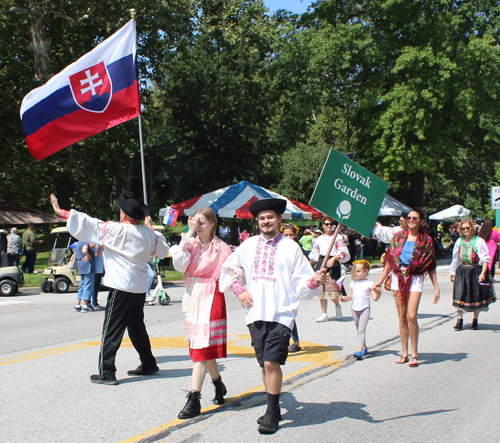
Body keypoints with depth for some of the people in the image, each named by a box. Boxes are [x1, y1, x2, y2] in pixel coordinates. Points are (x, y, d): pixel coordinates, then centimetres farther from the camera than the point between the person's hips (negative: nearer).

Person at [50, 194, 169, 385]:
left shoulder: (115, 230, -10)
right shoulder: (148, 233, 7)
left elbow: (87, 223, -9)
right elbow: (163, 250, 23)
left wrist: (61, 212, -1)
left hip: (121, 287, -7)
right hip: (141, 288, 7)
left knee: (111, 331, -2)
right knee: (137, 327, 20)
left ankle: (106, 373, -1)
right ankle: (148, 364, 27)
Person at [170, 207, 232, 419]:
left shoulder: (220, 247, -4)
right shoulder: (191, 244, 7)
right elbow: (179, 265, -11)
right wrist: (188, 234, -10)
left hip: (210, 299, -5)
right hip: (192, 298, 5)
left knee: (202, 348, -9)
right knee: (203, 347, 14)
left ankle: (194, 399, -8)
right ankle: (218, 385, 34)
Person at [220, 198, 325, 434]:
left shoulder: (291, 247, 1)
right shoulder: (248, 245, 10)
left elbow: (301, 283, 0)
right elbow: (229, 269, 21)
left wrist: (315, 280, -20)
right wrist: (239, 290, 8)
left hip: (281, 315, -4)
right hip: (255, 314, 4)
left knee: (271, 362, -12)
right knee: (265, 364, 9)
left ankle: (272, 414, 1)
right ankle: (273, 410, 24)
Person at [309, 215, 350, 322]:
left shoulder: (337, 237, 2)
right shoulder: (319, 239, 16)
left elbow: (343, 252, -8)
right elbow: (314, 254, 22)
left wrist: (334, 258, -24)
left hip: (333, 265, -4)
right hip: (321, 264, 4)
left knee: (332, 289, -12)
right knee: (321, 290, 2)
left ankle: (337, 306, 19)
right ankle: (324, 314, 10)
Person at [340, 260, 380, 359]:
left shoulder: (369, 284, -3)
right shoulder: (353, 283, 10)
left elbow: (375, 298, -5)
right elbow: (350, 296, 13)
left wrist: (378, 292, -24)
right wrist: (345, 298, -7)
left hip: (365, 309, -5)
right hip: (354, 309, 5)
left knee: (361, 329, -15)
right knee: (359, 330, 14)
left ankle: (360, 351, -21)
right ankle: (364, 347, 30)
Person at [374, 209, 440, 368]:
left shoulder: (426, 240, 3)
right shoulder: (398, 236, 8)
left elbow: (430, 266, 5)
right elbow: (390, 260, 11)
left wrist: (436, 287, 1)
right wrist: (380, 280, 11)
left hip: (415, 279, -2)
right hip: (398, 278, 3)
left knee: (411, 316, -12)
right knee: (402, 316, 5)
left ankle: (414, 354, 0)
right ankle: (404, 353, 14)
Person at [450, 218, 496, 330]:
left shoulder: (479, 241, -6)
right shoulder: (459, 241, 8)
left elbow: (485, 258, -8)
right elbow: (455, 258, 18)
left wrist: (483, 273, -18)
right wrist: (452, 272, 20)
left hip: (476, 271, -3)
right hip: (462, 272, 3)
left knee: (476, 297, 5)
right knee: (460, 295, -4)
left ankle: (475, 321, 20)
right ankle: (460, 320, 5)